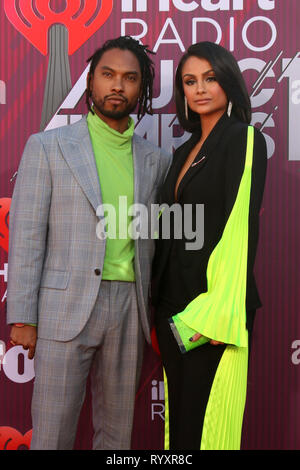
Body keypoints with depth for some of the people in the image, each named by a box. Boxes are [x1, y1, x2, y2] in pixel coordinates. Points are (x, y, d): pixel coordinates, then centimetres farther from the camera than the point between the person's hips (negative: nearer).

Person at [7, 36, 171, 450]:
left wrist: (151, 313, 8)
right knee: (52, 434, 3)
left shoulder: (155, 159, 10)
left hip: (129, 308, 3)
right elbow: (26, 234, -3)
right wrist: (22, 317, -7)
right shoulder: (48, 147, 1)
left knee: (117, 433, 14)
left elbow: (153, 240, 13)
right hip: (66, 307, -3)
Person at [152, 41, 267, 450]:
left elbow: (241, 226, -14)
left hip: (211, 307, -7)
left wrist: (218, 312, -20)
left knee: (208, 420, 0)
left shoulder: (245, 140, -5)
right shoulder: (186, 151, 16)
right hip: (172, 304, 7)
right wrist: (158, 307, 13)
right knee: (178, 413, 14)